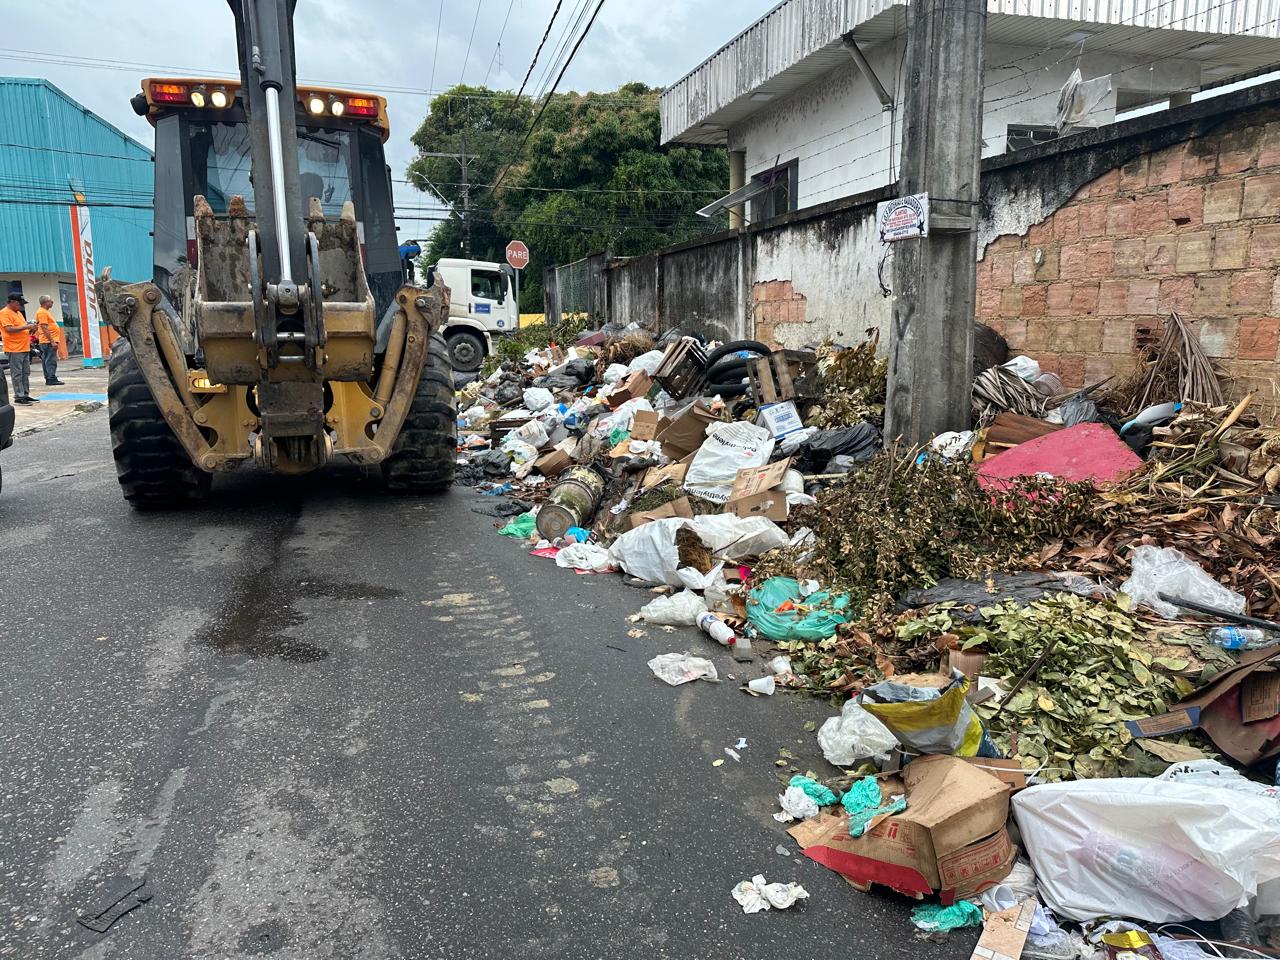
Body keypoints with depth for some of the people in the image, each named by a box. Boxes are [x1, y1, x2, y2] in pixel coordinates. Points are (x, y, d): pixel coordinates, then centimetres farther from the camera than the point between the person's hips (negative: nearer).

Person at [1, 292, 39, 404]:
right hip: (14, 349, -9)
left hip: (25, 348, 9)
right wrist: (26, 327, -17)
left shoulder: (18, 313, 19)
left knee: (25, 373, 11)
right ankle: (19, 397, -5)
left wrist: (30, 328, 8)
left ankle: (25, 395, 17)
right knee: (17, 374, -6)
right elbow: (9, 329, -19)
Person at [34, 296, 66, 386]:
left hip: (50, 341, 10)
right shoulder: (42, 312, -13)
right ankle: (51, 379, -12)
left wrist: (53, 340, 22)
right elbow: (44, 328, -20)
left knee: (47, 361, 11)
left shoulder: (45, 312, 19)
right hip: (48, 341, -10)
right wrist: (52, 341, -23)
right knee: (51, 361, -11)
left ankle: (49, 379, 15)